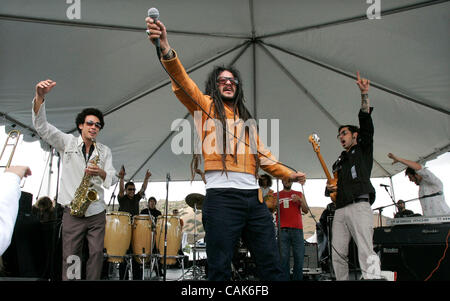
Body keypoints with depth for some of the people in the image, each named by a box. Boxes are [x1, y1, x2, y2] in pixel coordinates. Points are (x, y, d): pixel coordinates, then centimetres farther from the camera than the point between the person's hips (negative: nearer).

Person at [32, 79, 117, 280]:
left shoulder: (104, 151, 11)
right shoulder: (67, 142, 4)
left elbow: (112, 179, 5)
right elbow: (41, 126, -8)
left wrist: (101, 172, -19)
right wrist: (40, 97, -24)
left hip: (97, 211, 3)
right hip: (73, 211, -2)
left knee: (97, 254, 3)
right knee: (70, 257, -1)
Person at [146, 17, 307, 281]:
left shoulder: (247, 120, 27)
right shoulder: (207, 106, 11)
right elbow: (185, 84, -9)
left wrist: (289, 174, 20)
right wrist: (166, 50, -26)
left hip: (254, 197, 5)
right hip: (222, 197, -5)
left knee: (272, 264, 4)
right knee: (220, 268, -4)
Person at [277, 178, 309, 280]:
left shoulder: (299, 194, 19)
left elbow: (306, 211, 11)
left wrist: (300, 200, -7)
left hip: (297, 229, 1)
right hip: (283, 230, -1)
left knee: (299, 257, -5)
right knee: (284, 258, -7)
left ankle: (297, 279, 1)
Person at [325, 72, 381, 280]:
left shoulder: (363, 150, 13)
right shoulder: (338, 163, 30)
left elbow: (366, 123, -1)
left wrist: (364, 94, -9)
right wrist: (329, 188, 10)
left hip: (359, 206, -7)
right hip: (340, 209, 7)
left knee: (366, 252, -19)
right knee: (338, 254, 1)